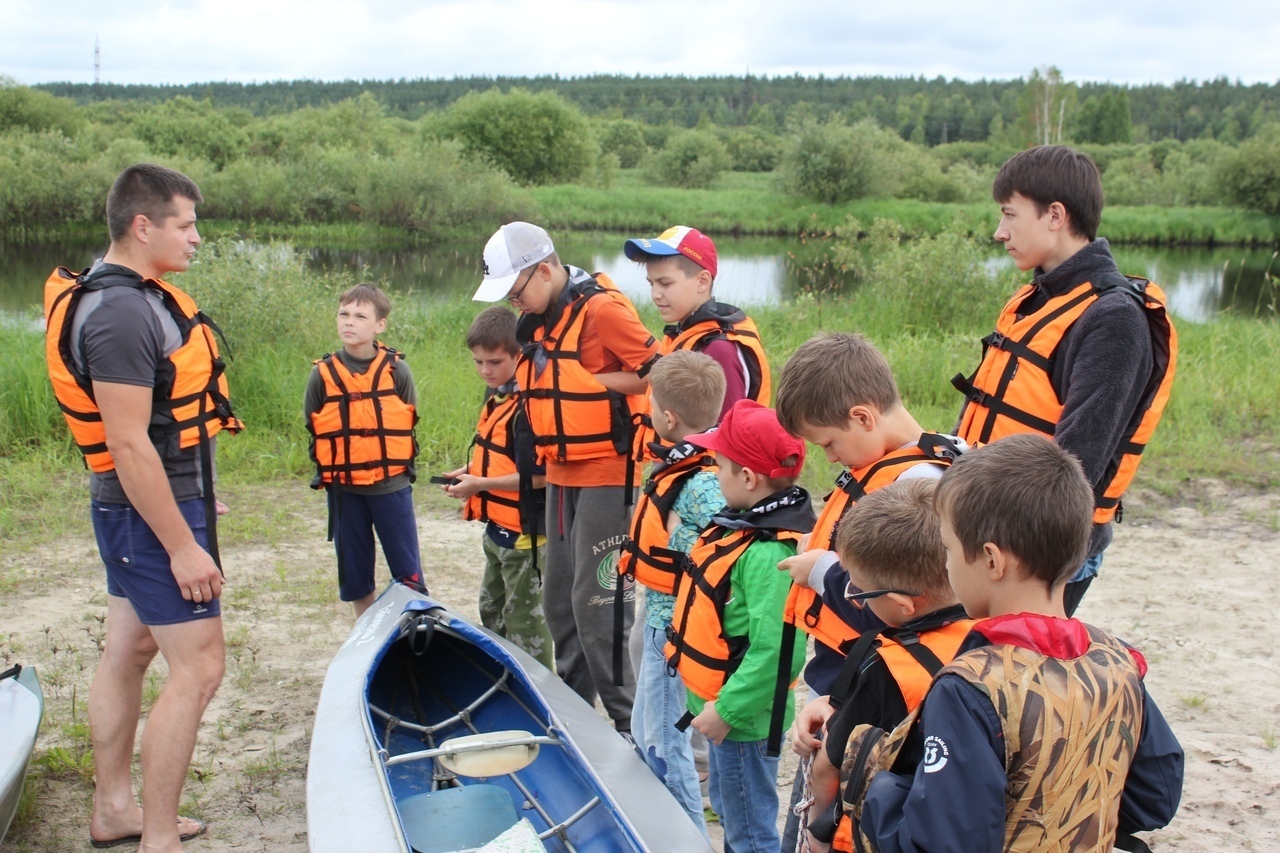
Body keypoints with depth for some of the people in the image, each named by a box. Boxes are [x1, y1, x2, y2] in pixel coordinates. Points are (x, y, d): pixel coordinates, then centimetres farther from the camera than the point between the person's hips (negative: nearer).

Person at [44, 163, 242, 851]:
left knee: (128, 652, 17)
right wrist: (183, 546, -23)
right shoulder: (120, 312, -23)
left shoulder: (136, 296, 10)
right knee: (198, 669, -7)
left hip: (134, 509, 11)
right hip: (152, 513, -11)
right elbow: (129, 444, -26)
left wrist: (192, 496, 23)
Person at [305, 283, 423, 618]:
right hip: (343, 489, 2)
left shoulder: (397, 370, -4)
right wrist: (330, 467, 1)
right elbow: (313, 431, 7)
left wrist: (400, 465, -1)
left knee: (408, 574, 2)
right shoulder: (322, 374, -1)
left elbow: (408, 424, 5)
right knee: (354, 573, 12)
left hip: (391, 486, -2)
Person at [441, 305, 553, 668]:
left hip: (523, 532, -10)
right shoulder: (495, 398, 7)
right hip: (497, 527, 10)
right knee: (492, 611, 23)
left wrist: (481, 484, -21)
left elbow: (538, 476, -25)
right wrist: (469, 472, 3)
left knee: (523, 618, 2)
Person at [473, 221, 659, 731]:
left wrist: (596, 382, -17)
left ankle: (625, 719, 6)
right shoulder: (537, 320, 9)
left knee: (595, 599, -6)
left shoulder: (601, 308, -17)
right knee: (559, 597, 16)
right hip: (561, 473, 9)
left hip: (606, 473, -9)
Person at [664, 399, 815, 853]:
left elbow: (775, 650, -33)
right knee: (730, 812, 27)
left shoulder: (769, 553, -28)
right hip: (721, 704, 10)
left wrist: (727, 709, -25)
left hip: (743, 717, -10)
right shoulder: (745, 525, 2)